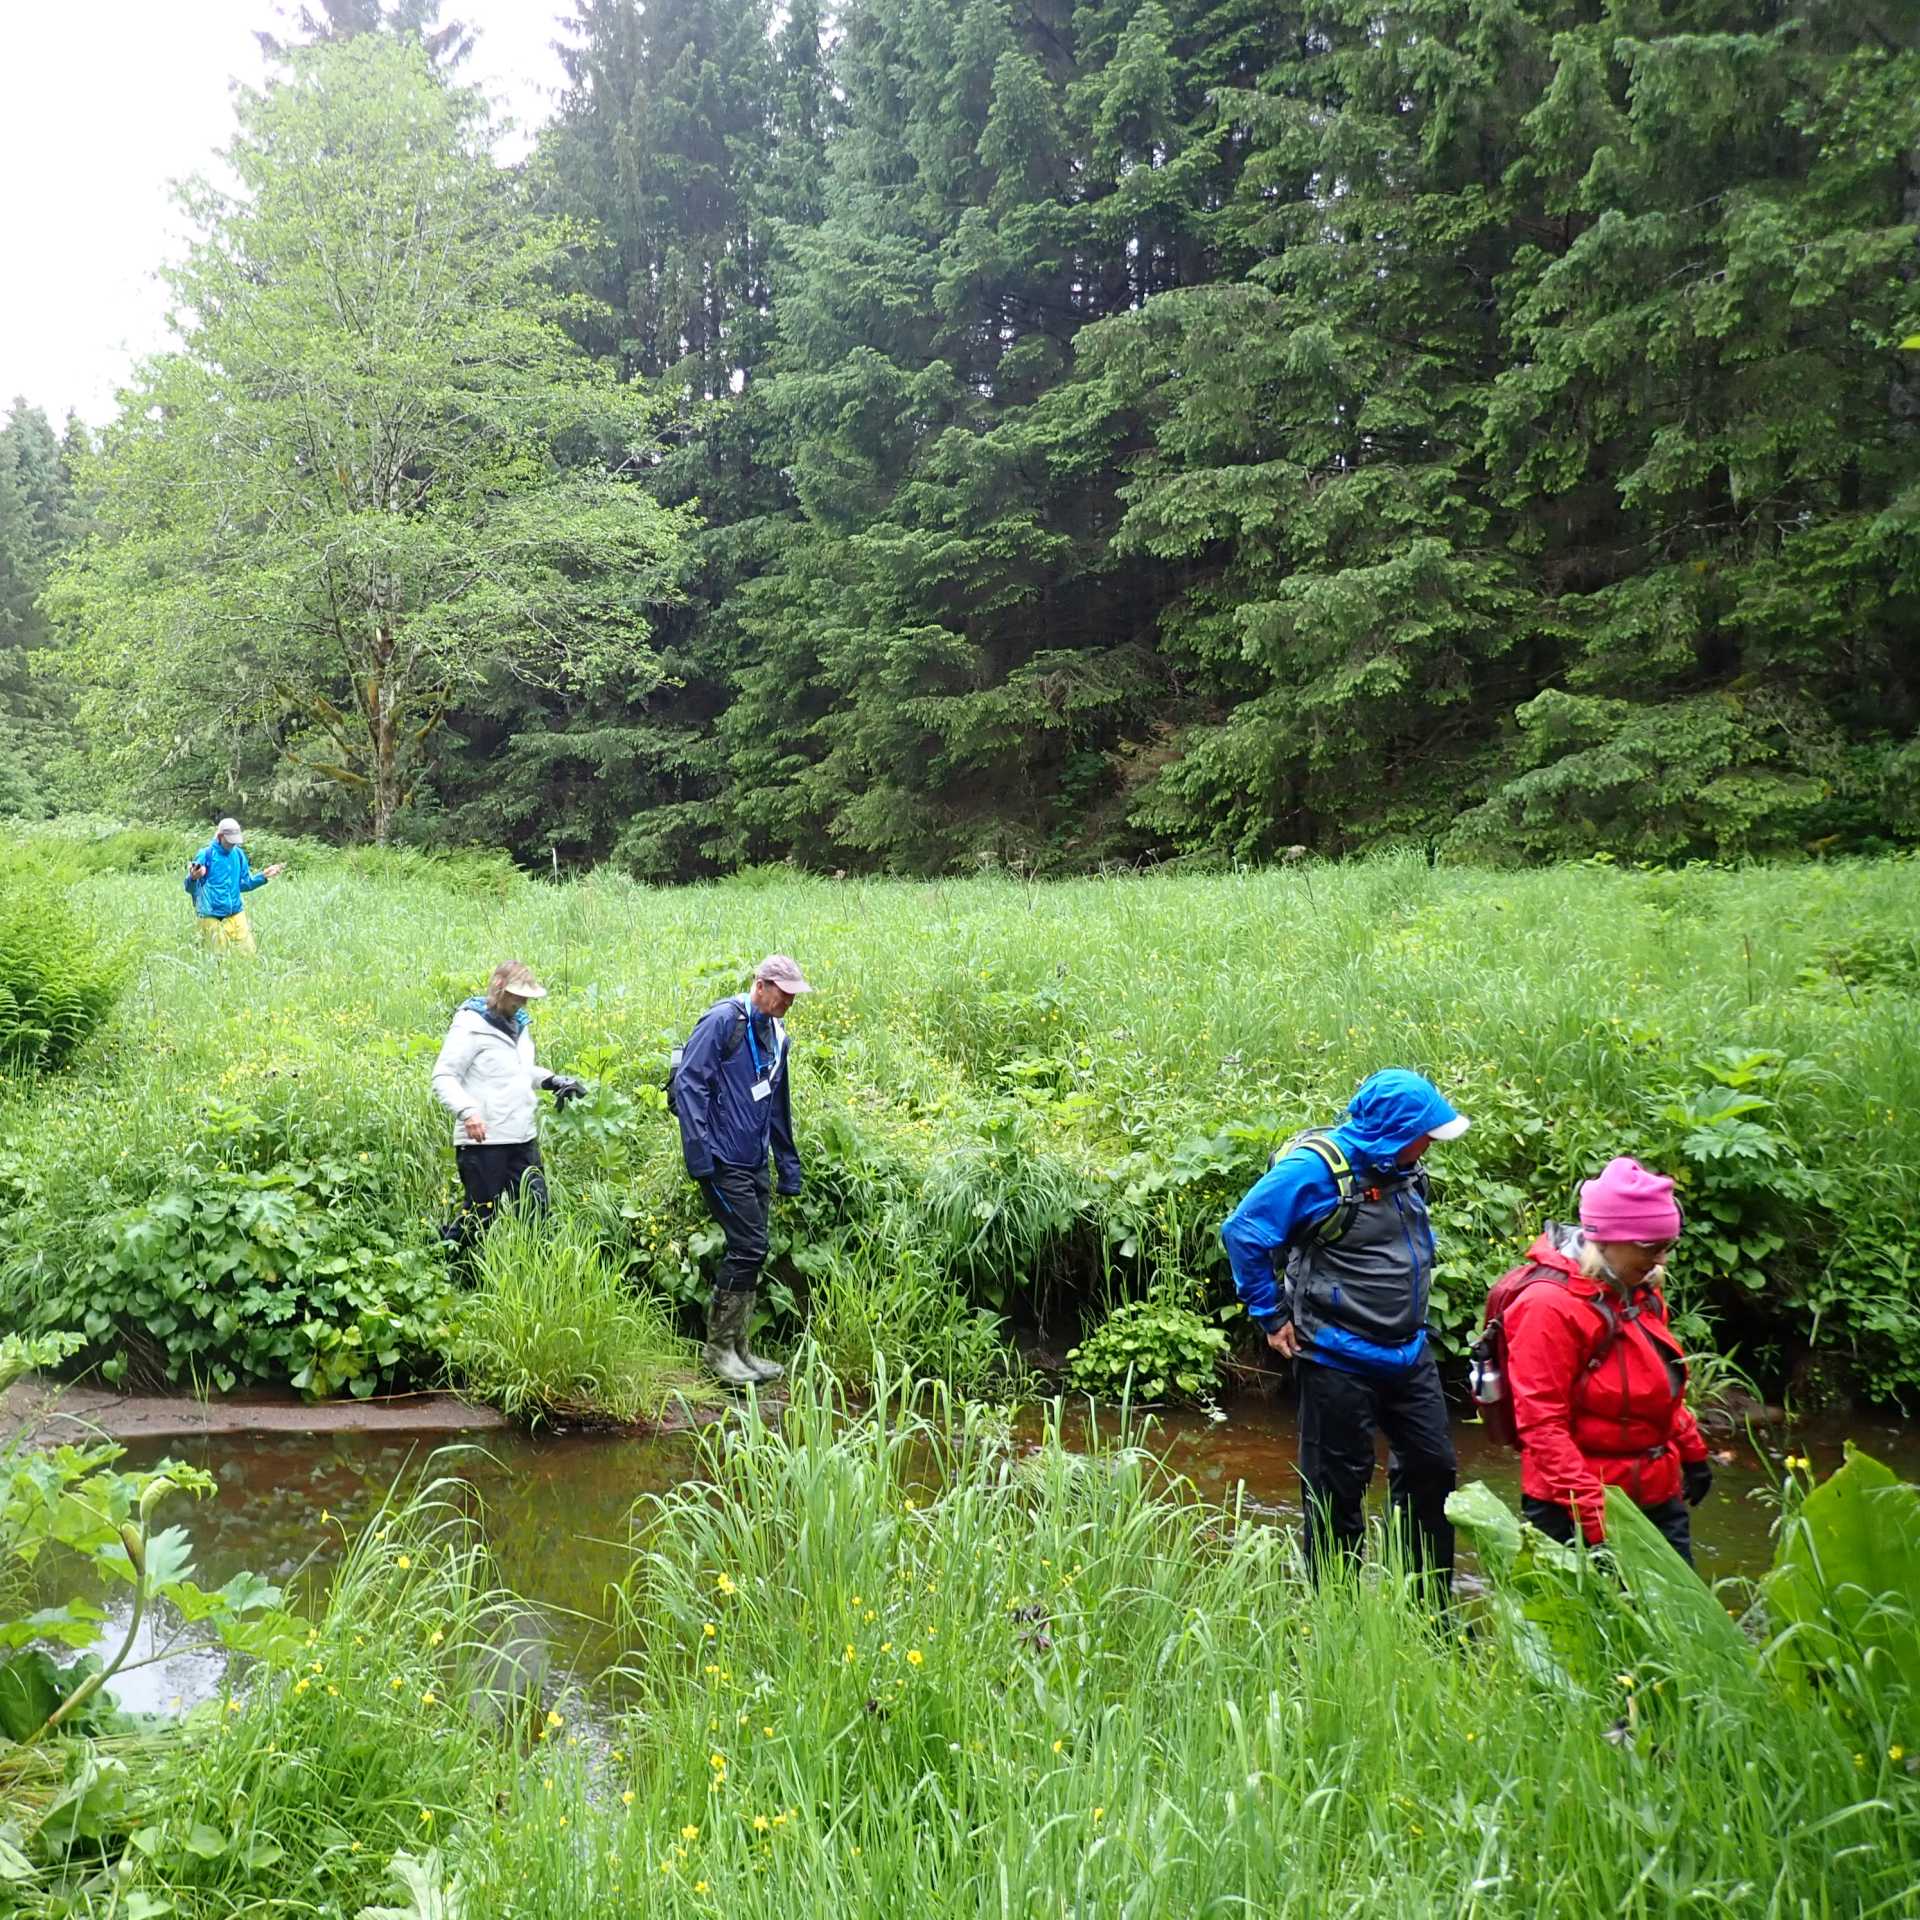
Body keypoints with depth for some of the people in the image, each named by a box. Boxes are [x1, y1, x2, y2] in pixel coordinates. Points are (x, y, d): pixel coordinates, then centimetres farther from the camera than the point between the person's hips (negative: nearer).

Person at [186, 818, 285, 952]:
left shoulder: (239, 854, 6)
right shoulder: (206, 855, -8)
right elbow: (191, 889, -9)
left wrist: (263, 876, 5)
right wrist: (193, 878, -31)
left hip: (236, 915, 4)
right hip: (212, 917, -4)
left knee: (248, 952, 0)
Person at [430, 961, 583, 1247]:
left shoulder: (519, 1023, 14)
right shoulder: (470, 1026, -10)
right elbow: (443, 1078, -15)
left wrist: (553, 1080, 12)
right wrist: (466, 1111, -31)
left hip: (524, 1138, 8)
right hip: (484, 1140, -8)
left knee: (536, 1211, 11)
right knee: (480, 1216, 1)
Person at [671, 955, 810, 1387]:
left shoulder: (775, 1035, 14)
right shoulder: (722, 1020, -12)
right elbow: (688, 1083, -17)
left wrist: (789, 1168, 21)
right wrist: (698, 1153, -21)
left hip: (754, 1163, 8)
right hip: (724, 1161, -8)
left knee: (751, 1253, 10)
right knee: (748, 1249, -10)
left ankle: (738, 1349, 20)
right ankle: (718, 1347, 3)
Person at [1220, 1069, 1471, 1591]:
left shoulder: (1405, 1170, 6)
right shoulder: (1318, 1168, -19)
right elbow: (1243, 1233, -18)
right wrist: (1271, 1317, -13)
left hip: (1408, 1354, 8)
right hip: (1339, 1360, -8)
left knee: (1432, 1469, 13)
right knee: (1339, 1489, 3)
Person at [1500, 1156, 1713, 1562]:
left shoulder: (1641, 1292, 9)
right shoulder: (1549, 1306, -18)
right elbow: (1541, 1425, -20)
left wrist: (1691, 1450, 26)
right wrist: (1594, 1513, -24)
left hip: (1658, 1497, 8)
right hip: (1574, 1514, -8)